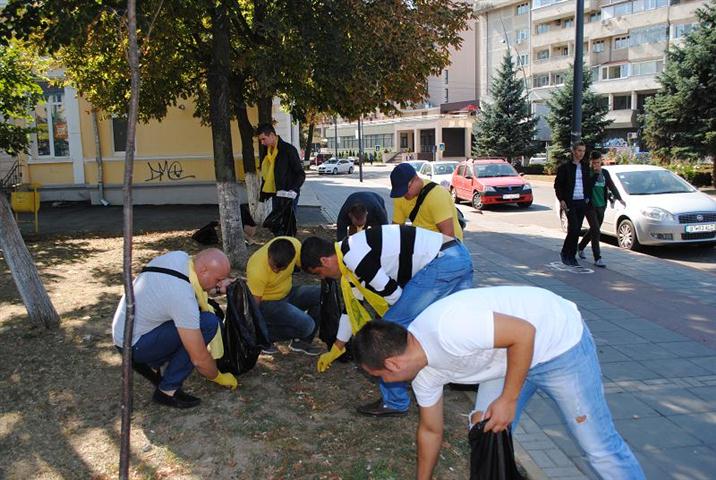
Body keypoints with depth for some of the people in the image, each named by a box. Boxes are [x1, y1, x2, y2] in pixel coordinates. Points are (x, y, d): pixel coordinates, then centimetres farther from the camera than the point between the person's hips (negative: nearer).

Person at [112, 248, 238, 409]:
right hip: (133, 345, -9)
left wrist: (218, 288, 4)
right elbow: (199, 359, -23)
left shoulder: (179, 256, -9)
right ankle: (168, 390, -9)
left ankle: (151, 364, 17)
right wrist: (219, 378, -5)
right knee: (208, 323, -20)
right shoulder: (183, 299, -31)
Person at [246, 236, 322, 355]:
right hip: (266, 303, -6)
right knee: (306, 324, -25)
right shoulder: (257, 271, -32)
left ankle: (302, 341, 2)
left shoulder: (294, 245, -21)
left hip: (287, 293, 7)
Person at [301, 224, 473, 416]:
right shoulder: (351, 255, 18)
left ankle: (394, 402, 10)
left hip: (442, 262, -10)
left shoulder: (353, 256, -13)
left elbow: (394, 295, -11)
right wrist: (334, 351, 36)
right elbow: (352, 307, 27)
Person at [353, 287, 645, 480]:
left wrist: (508, 399, -22)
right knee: (485, 435, 3)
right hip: (508, 354, 8)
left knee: (598, 444, -1)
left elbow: (524, 333, -29)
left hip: (559, 341, -7)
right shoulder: (424, 372, -6)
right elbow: (431, 430, 9)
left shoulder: (447, 327, -36)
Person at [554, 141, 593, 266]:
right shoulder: (565, 167, -3)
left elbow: (589, 184, 20)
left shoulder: (586, 167, 12)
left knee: (577, 230, 6)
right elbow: (558, 185, -2)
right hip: (570, 203, -5)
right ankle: (565, 253, 4)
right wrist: (561, 200, -11)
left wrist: (588, 198, 8)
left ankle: (571, 256, 15)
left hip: (582, 203, 5)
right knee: (574, 228, -13)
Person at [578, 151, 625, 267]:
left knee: (594, 230, 14)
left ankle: (580, 247, 37)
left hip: (601, 206, 6)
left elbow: (611, 186, 8)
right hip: (590, 206, -6)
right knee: (596, 230, -12)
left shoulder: (605, 173, 10)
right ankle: (597, 258, -10)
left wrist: (619, 198, -1)